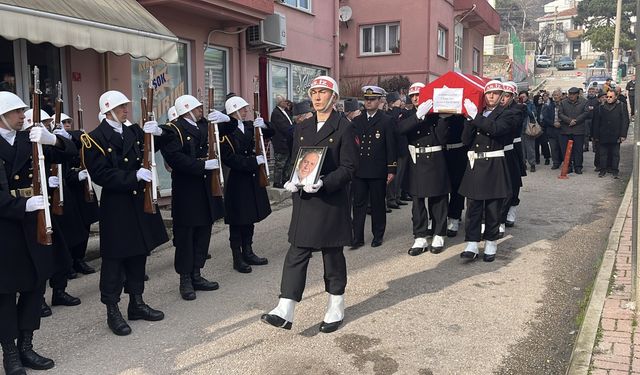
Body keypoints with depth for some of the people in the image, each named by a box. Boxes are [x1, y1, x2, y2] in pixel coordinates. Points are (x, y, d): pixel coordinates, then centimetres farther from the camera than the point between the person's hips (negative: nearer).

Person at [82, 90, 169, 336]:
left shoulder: (134, 132, 10)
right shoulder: (95, 139, -9)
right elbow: (101, 175, -17)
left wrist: (153, 135, -7)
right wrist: (134, 176, -23)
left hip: (140, 202, 7)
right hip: (115, 207, -6)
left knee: (138, 255, 14)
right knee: (114, 259, 2)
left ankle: (137, 304, 27)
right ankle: (112, 312, 13)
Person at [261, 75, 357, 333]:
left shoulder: (343, 128, -4)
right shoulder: (301, 129, 13)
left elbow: (349, 167, -9)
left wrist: (324, 182, -23)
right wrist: (292, 182, -4)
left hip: (332, 201, -4)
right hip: (304, 201, 5)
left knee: (333, 254, 8)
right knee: (296, 254, 0)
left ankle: (336, 309, 25)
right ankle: (284, 312, 0)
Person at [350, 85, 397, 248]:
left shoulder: (386, 121, 0)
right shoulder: (356, 121, 11)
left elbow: (391, 146, -2)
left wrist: (391, 169, -6)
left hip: (378, 171, -3)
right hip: (359, 170, 3)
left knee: (378, 204, 7)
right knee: (358, 204, 3)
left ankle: (378, 235, 20)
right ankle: (357, 237, 8)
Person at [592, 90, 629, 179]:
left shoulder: (621, 106, 0)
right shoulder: (601, 107, 7)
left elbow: (625, 121, -2)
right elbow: (596, 122, 9)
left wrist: (623, 135, -9)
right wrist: (596, 135, 6)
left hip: (615, 136, -2)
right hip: (603, 136, 2)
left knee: (615, 154, 5)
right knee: (603, 153, 6)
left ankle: (615, 171, 12)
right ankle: (603, 170, 15)